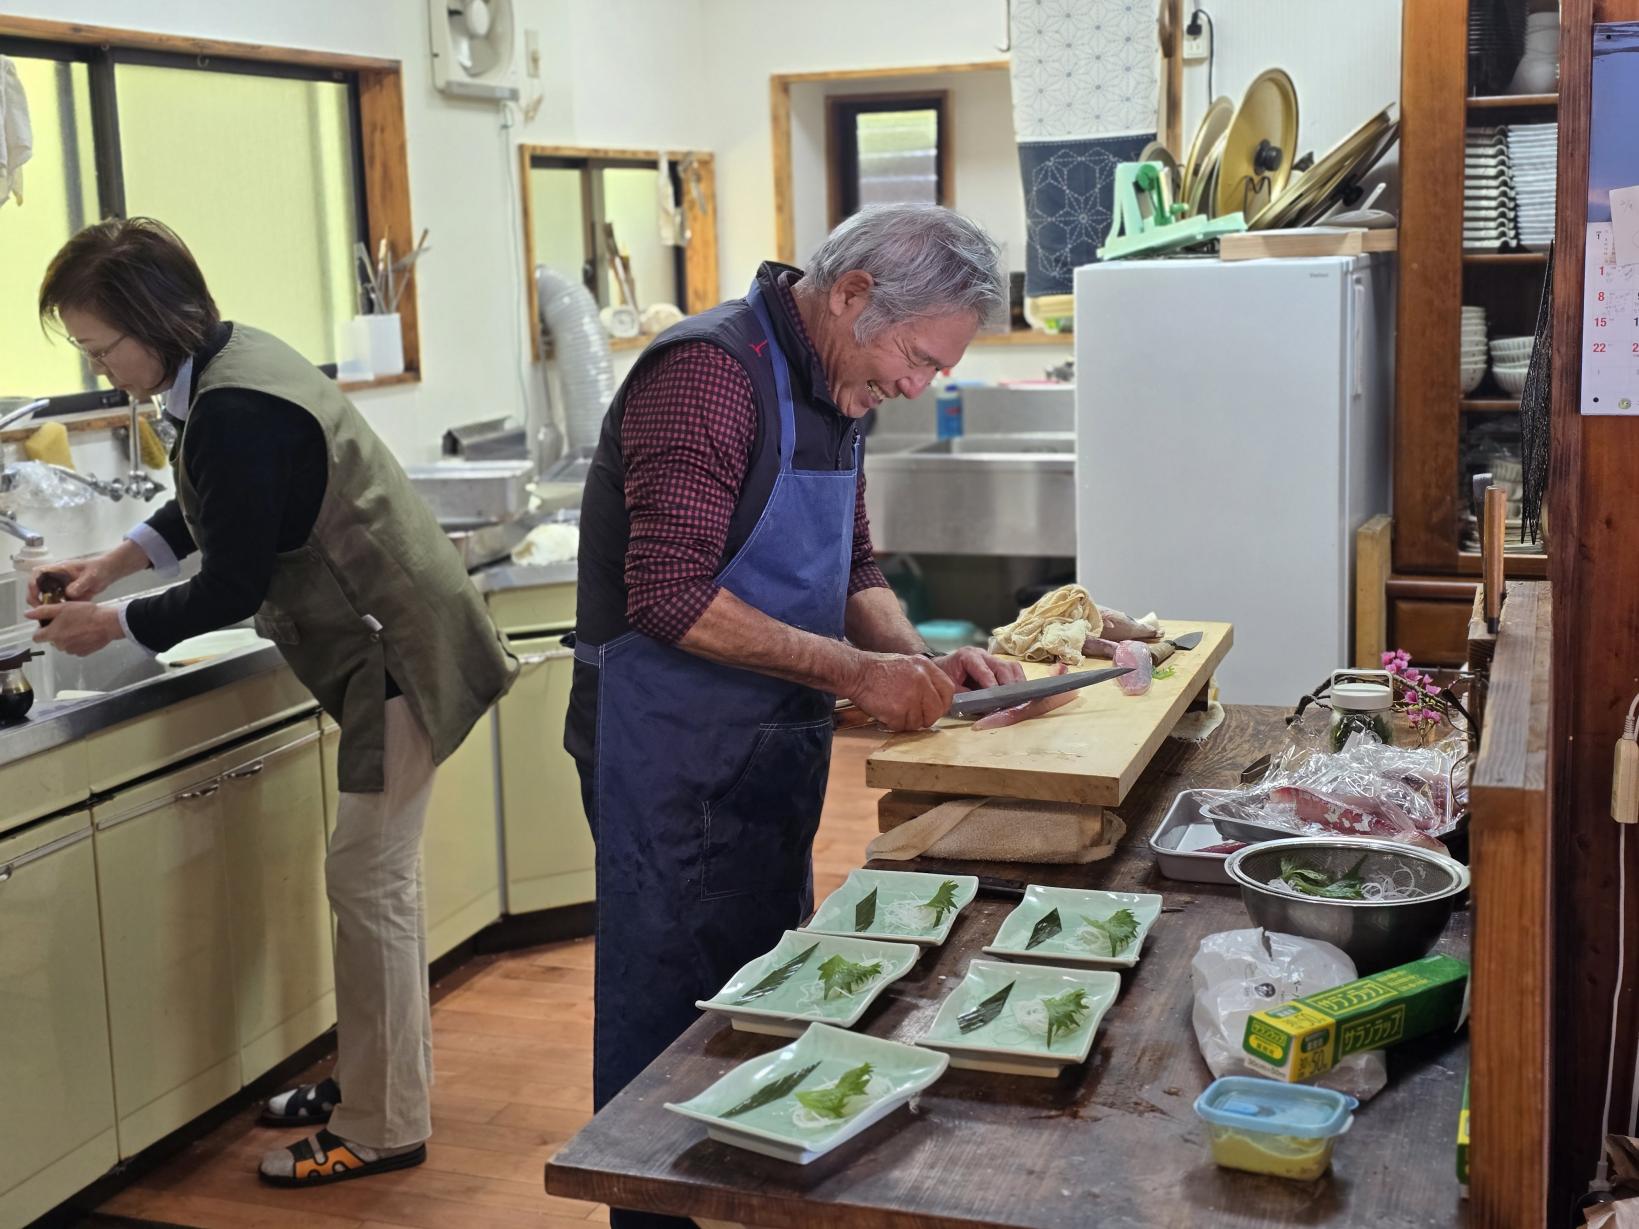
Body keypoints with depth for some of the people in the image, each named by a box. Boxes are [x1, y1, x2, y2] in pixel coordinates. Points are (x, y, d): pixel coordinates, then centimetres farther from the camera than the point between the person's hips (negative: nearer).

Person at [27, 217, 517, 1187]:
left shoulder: (235, 411, -25)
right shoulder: (236, 358, 6)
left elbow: (232, 588, -19)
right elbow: (214, 508, 23)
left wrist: (115, 625, -5)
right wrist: (115, 564, 15)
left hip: (398, 653, -10)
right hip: (393, 636, 10)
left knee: (368, 882, -3)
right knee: (383, 873, 18)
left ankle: (382, 1129, 7)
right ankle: (390, 1077, 32)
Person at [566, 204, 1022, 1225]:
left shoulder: (831, 393, 11)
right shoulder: (710, 372, -19)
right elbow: (672, 595, -26)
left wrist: (919, 662, -1)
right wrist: (856, 672, -24)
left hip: (772, 758, 9)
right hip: (675, 759, -9)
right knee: (673, 1031, 3)